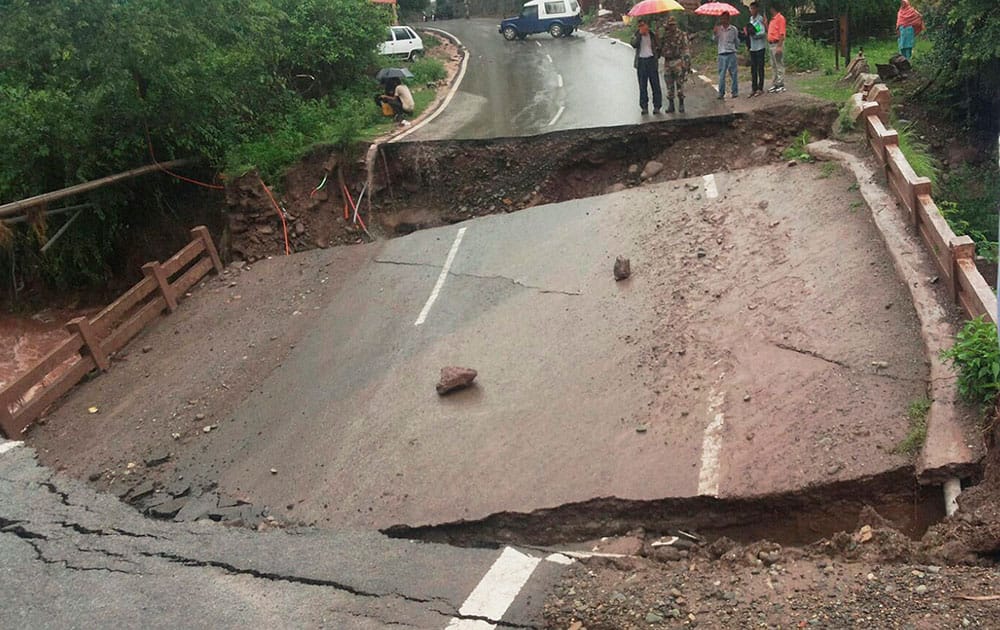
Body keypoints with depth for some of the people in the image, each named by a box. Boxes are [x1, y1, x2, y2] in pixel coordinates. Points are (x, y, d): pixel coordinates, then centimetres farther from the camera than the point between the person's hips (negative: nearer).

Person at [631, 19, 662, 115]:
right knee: (642, 86, 3)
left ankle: (657, 106, 2)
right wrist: (639, 34, -17)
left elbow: (658, 47, 16)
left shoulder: (652, 35, 7)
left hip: (651, 60, 0)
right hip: (641, 61, 1)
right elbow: (634, 44, -14)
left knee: (655, 84, -2)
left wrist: (656, 56, 4)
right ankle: (644, 107, 9)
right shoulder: (637, 36, 6)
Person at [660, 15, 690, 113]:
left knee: (679, 84, -4)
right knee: (669, 86, 6)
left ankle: (681, 104, 4)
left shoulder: (682, 35, -1)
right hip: (667, 63, 4)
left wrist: (688, 63, -9)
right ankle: (670, 105, 12)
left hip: (678, 62, -4)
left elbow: (686, 49, -4)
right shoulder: (664, 35, 10)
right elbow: (660, 48, 20)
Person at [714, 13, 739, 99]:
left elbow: (737, 43, 11)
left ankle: (735, 92, 10)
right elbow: (716, 41, 10)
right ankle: (721, 93, 6)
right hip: (721, 54, 2)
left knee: (733, 73, 2)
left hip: (731, 54, -1)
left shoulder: (733, 29, 2)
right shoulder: (718, 29, 7)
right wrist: (715, 33, 0)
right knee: (721, 75, 1)